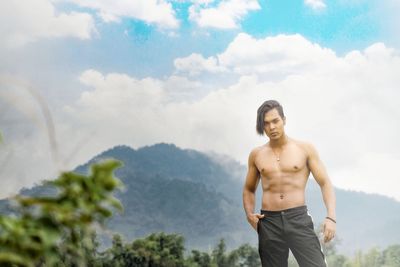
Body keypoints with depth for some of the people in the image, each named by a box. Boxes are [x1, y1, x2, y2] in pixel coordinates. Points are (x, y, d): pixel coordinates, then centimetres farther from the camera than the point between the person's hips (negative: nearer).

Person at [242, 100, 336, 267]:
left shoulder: (305, 149, 4)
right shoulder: (256, 155, 10)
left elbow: (325, 183, 4)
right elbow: (249, 189, 22)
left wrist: (331, 217, -10)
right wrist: (249, 213, 3)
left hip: (299, 218, -2)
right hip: (269, 223, 2)